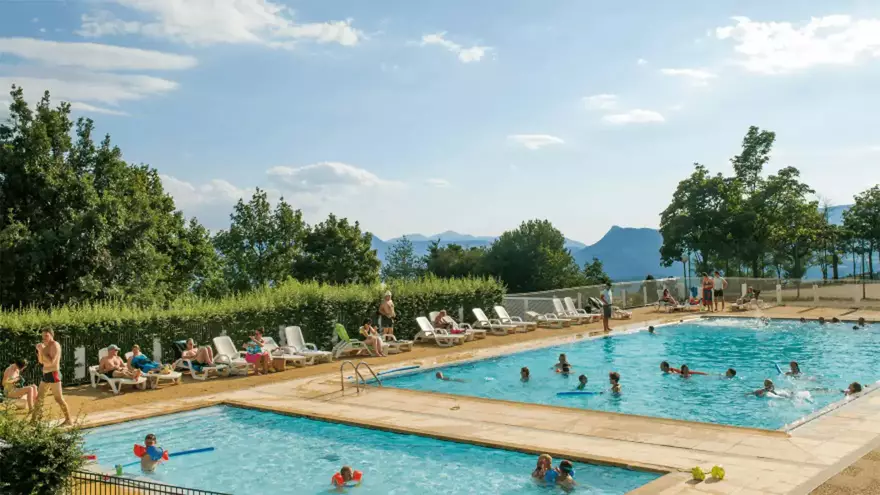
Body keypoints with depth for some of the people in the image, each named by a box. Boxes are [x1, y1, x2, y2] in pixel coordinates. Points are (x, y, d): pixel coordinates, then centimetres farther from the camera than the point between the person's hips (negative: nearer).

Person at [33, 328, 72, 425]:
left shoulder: (55, 345, -13)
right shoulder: (46, 346, 14)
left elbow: (51, 362, -22)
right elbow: (41, 361, 15)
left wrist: (42, 350, -20)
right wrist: (39, 351, -1)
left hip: (53, 375, -9)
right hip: (46, 375, 9)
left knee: (59, 398, -7)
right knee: (39, 397, 13)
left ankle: (68, 420, -1)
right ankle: (34, 419, 22)